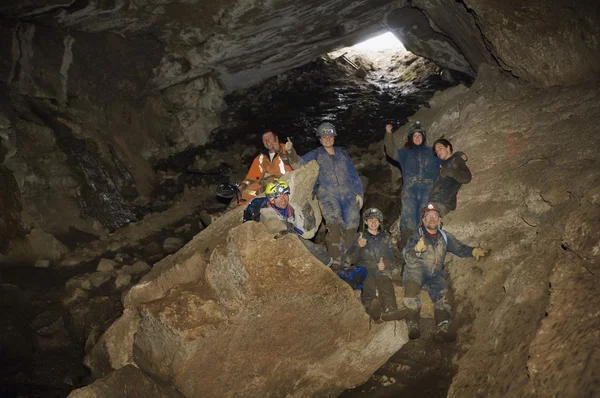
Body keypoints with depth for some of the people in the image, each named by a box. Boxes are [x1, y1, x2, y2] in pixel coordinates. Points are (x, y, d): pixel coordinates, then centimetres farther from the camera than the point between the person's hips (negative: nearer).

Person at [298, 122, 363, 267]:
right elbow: (299, 163, 4)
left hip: (349, 195, 3)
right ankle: (336, 262, -26)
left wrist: (359, 193, 14)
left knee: (350, 228, -8)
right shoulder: (315, 154, 16)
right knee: (335, 226, -26)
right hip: (328, 195, -3)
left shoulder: (343, 153, 23)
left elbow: (354, 174, 23)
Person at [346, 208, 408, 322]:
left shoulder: (385, 239, 27)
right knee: (368, 283, -38)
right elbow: (349, 259, 10)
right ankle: (371, 307, -69)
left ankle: (390, 310, -62)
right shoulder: (359, 237, 22)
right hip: (365, 271, -1)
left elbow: (391, 260, 21)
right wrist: (358, 246, -10)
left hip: (382, 272, 2)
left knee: (385, 282, -36)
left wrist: (385, 264, -4)